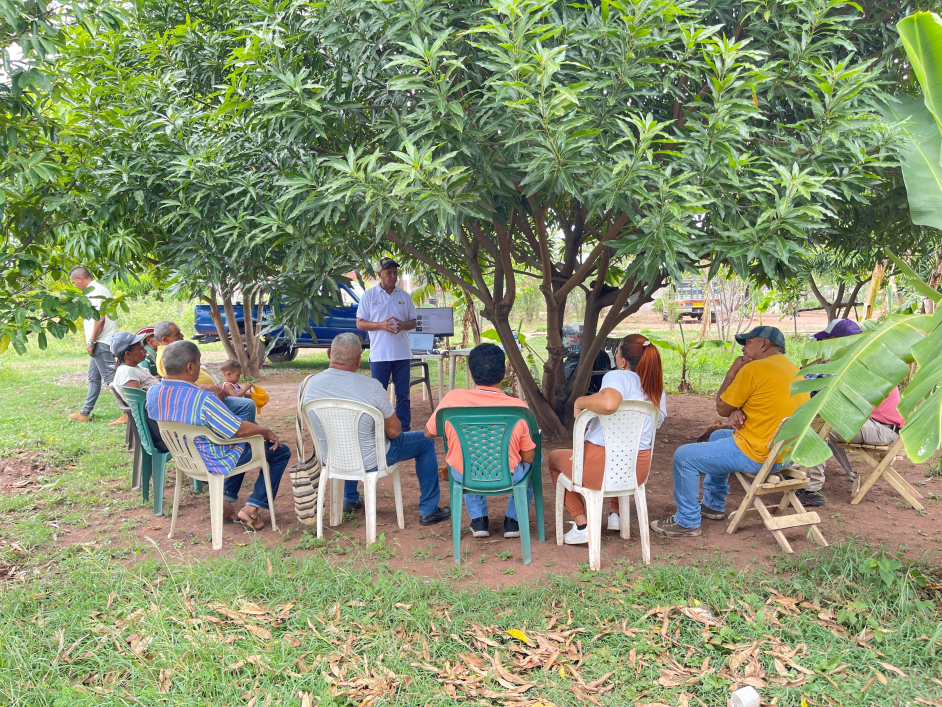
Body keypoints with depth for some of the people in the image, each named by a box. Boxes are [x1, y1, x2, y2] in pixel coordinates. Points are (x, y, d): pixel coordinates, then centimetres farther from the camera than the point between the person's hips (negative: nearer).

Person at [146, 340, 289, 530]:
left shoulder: (152, 393, -10)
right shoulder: (203, 400, -32)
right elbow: (240, 430, -23)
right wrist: (267, 431, -5)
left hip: (184, 458, 8)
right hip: (216, 462, -8)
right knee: (281, 452, 8)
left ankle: (226, 500, 22)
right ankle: (251, 509, 3)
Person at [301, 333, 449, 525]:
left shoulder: (311, 383, -12)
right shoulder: (371, 386, -26)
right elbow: (394, 431, -18)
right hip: (368, 462, -5)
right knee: (426, 442, 14)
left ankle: (350, 499, 49)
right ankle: (429, 511, 19)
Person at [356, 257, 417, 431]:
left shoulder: (405, 296, 10)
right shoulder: (369, 296, 3)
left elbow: (413, 322, 12)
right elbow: (360, 323, 0)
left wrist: (403, 325, -11)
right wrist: (381, 325, -16)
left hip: (402, 355, 2)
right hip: (379, 355, -2)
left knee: (403, 395, 6)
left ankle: (404, 430, 14)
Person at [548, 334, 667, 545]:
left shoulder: (617, 377, -15)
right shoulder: (658, 390, 7)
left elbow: (608, 403, -38)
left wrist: (580, 401, -17)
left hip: (602, 468, -7)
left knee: (554, 457, 23)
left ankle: (581, 524, 15)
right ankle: (616, 513, 41)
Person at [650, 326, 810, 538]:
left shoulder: (754, 369, -18)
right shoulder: (793, 370, 10)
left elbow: (722, 409, -9)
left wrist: (732, 372, 1)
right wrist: (739, 412, -5)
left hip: (758, 455, -10)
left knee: (683, 457, -2)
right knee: (717, 437, 32)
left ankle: (687, 522, 7)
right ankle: (713, 506, 37)